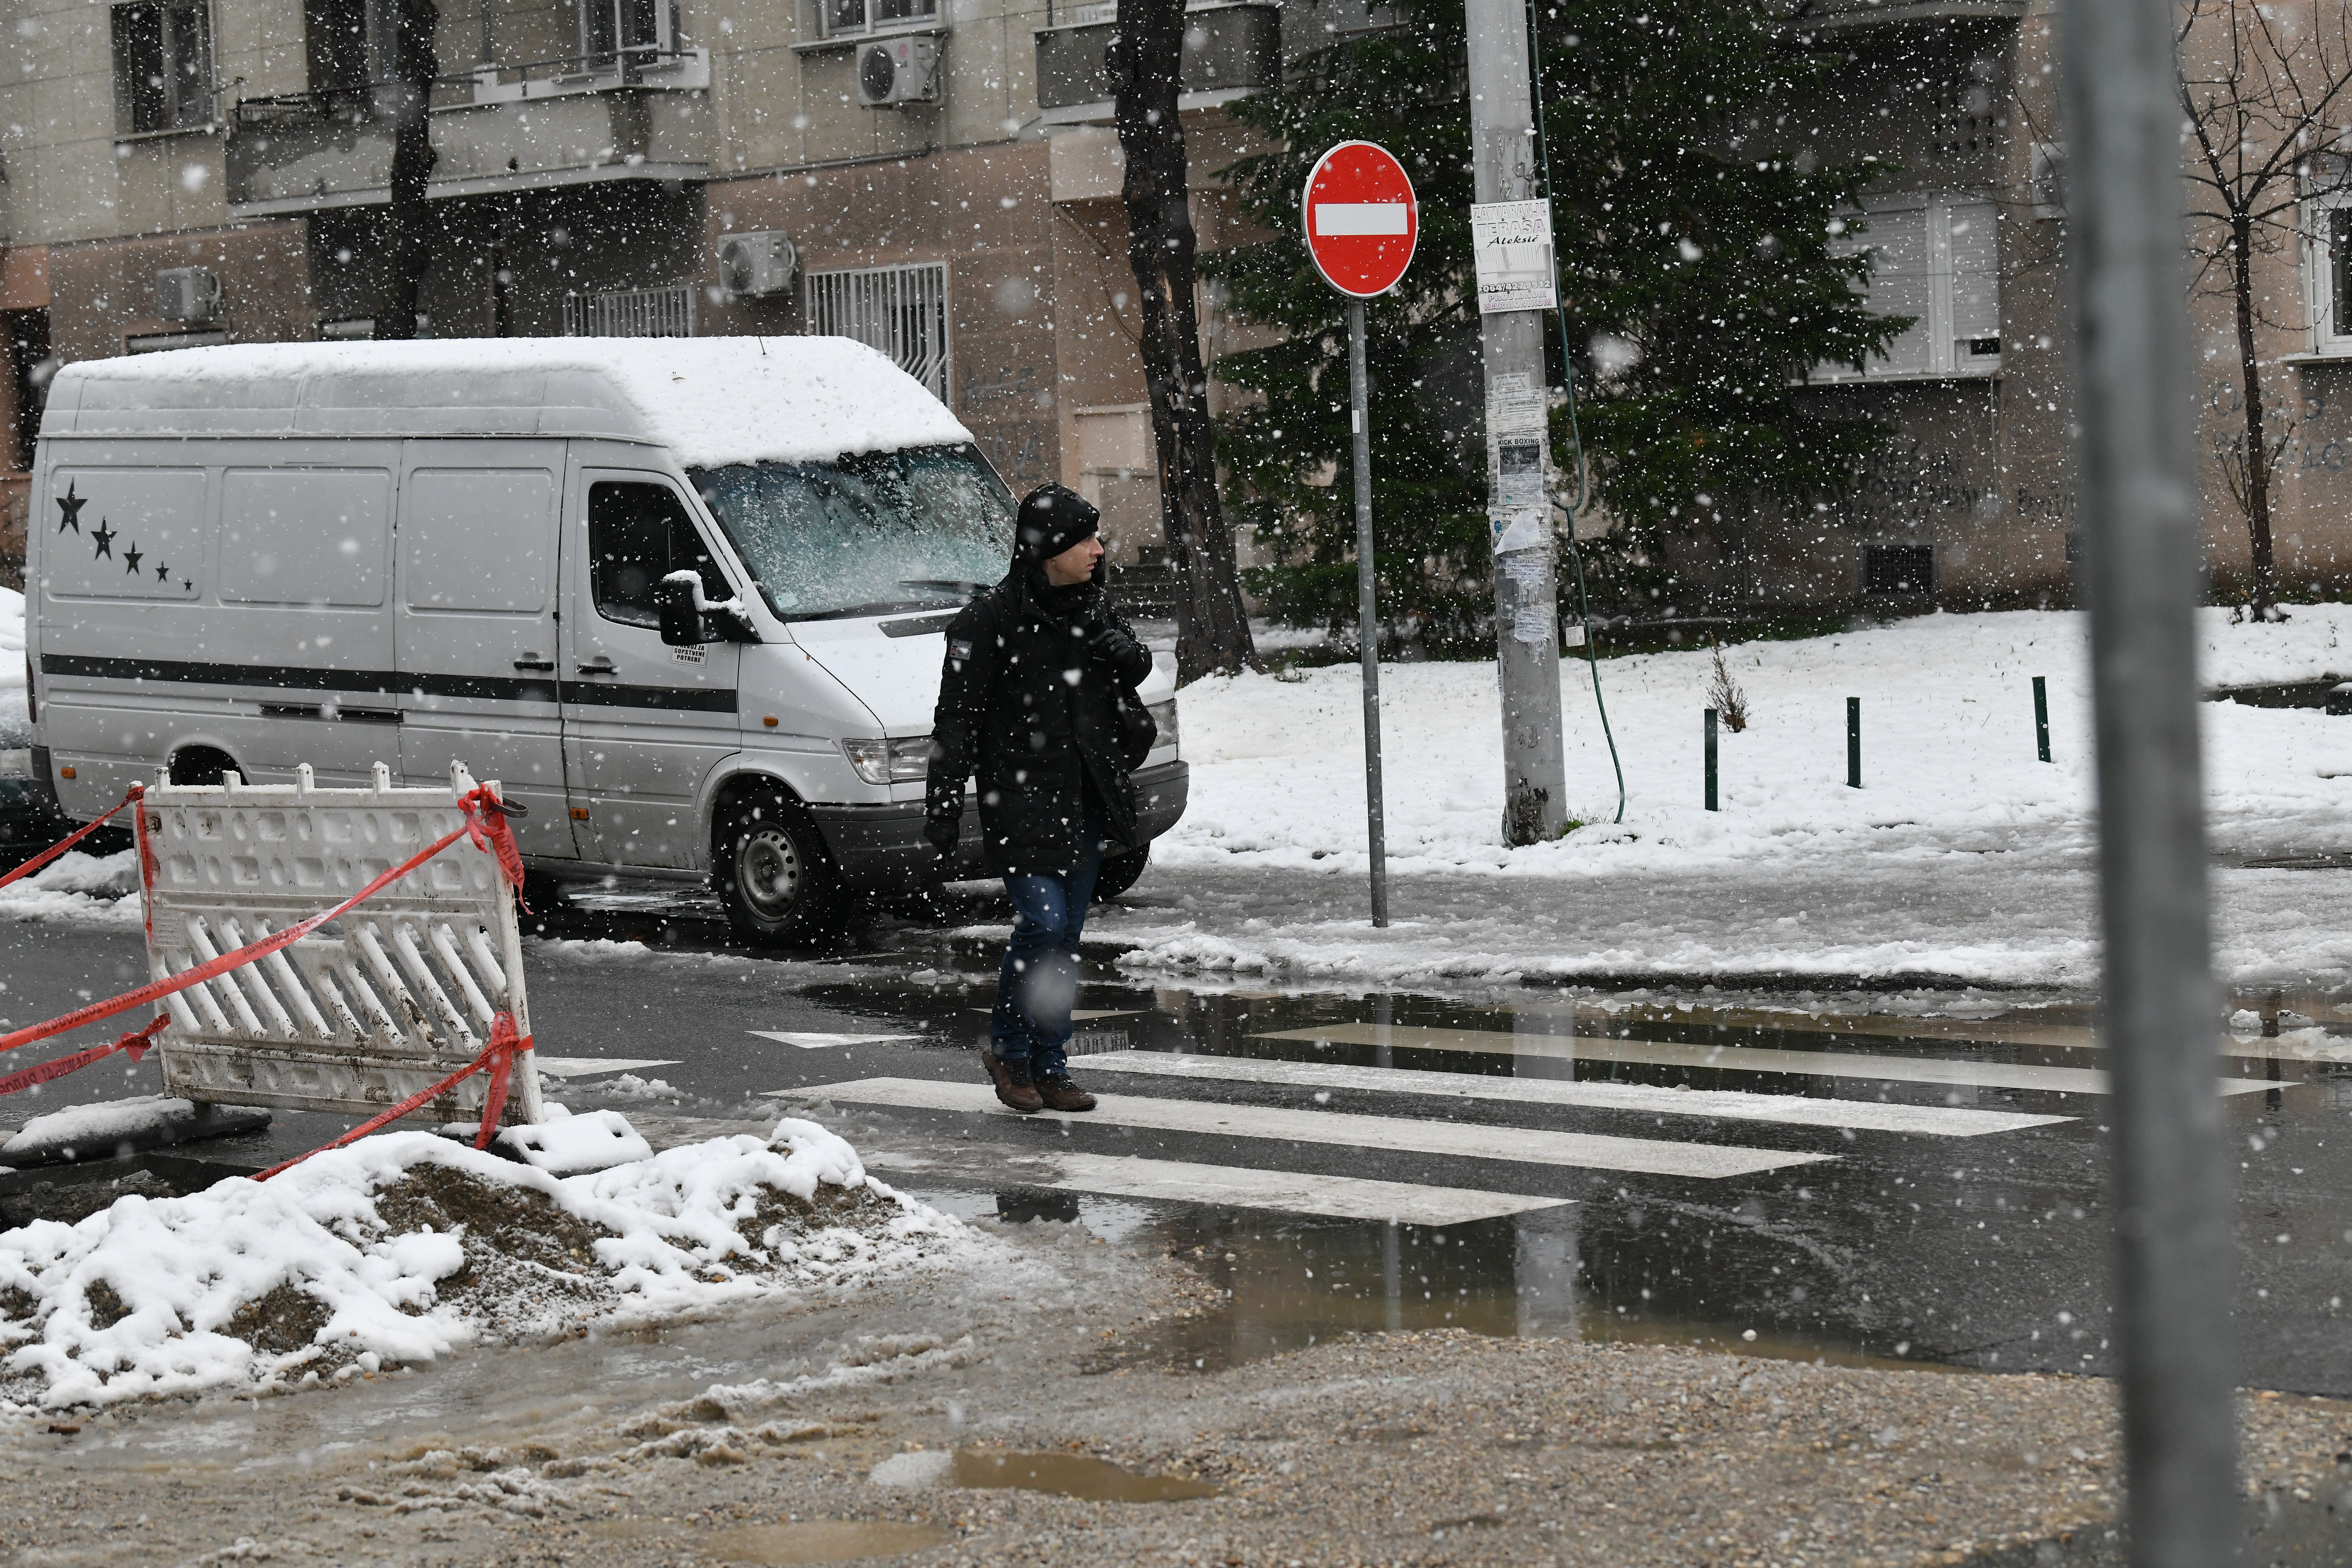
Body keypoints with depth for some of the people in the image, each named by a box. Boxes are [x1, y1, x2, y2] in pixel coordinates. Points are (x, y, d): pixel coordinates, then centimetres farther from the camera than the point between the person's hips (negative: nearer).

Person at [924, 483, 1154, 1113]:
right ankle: (1008, 1049, 6)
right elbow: (957, 717, -11)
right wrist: (943, 805, -14)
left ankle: (1050, 1068, 17)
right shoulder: (991, 619, -12)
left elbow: (1130, 677, 23)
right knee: (1042, 923, -15)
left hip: (1084, 797, 7)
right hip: (1022, 798, -7)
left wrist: (1126, 655, -2)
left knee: (1065, 935, 9)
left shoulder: (1090, 605, 8)